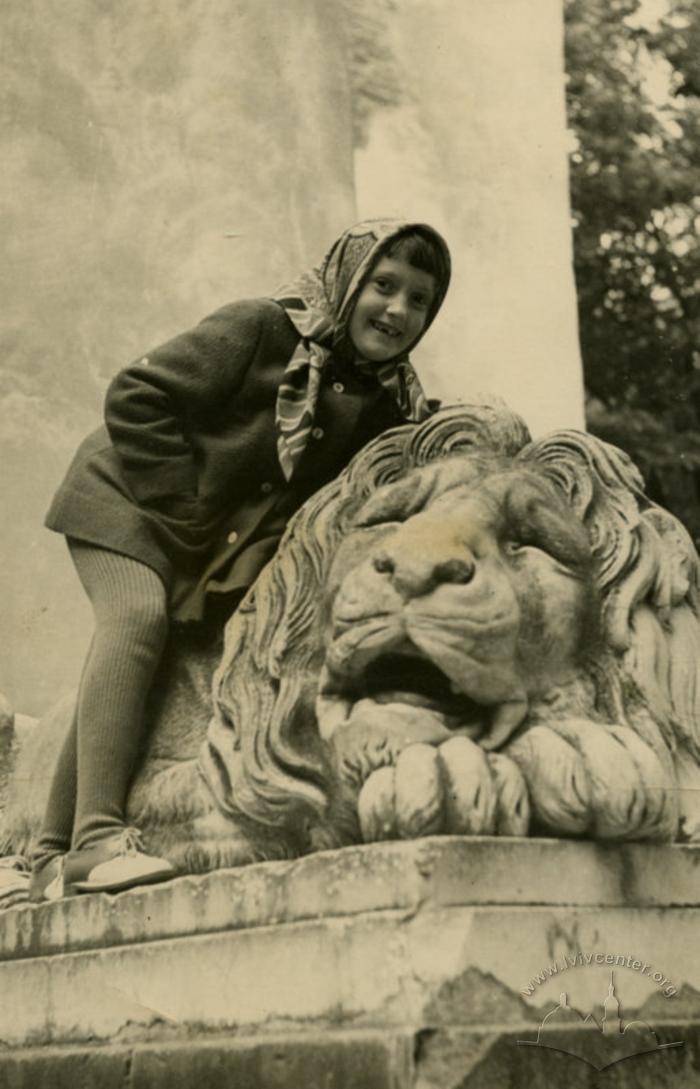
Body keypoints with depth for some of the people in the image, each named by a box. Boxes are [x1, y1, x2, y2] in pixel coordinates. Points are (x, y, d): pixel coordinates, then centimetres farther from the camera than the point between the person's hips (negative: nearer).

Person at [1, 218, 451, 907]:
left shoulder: (390, 398, -3)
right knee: (137, 616, -30)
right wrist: (184, 510, -23)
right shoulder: (262, 330, -22)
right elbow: (136, 397, -22)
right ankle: (97, 837, -36)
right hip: (131, 496, -6)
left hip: (227, 542, 6)